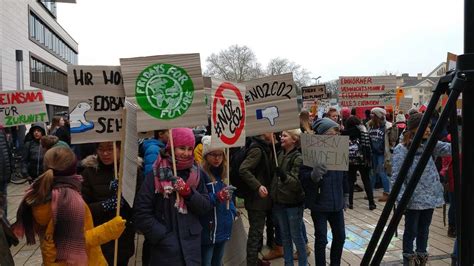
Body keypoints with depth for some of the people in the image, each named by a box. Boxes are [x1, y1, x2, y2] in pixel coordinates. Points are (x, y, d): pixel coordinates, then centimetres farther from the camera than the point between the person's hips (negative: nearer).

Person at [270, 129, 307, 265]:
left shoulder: (298, 158, -15)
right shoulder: (279, 154, 4)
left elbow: (297, 182, -22)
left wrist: (284, 176, -37)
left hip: (293, 203, -6)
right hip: (279, 201, 6)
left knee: (296, 235, 6)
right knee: (284, 235, 16)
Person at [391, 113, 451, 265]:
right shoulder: (401, 149, -14)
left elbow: (447, 148, -9)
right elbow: (397, 177, -15)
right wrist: (403, 198, -20)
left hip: (430, 197, 6)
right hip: (413, 200, -6)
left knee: (424, 230, 19)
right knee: (411, 231, 8)